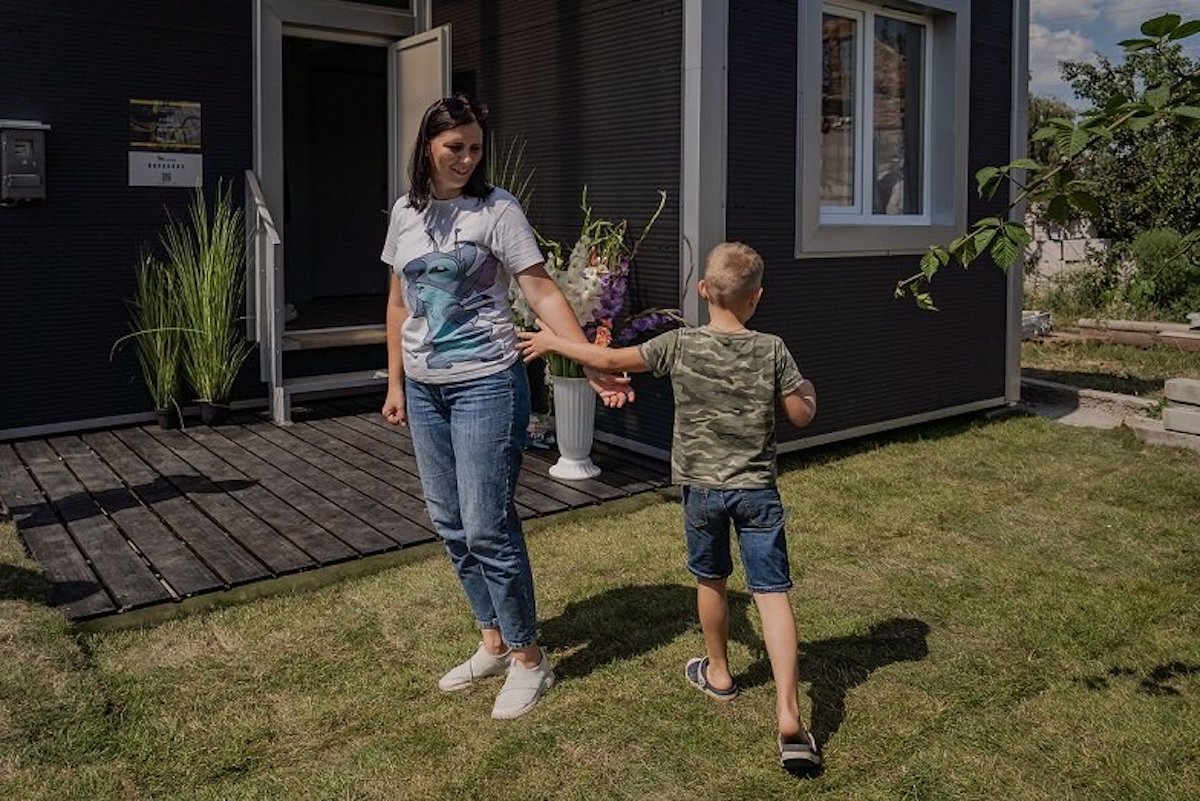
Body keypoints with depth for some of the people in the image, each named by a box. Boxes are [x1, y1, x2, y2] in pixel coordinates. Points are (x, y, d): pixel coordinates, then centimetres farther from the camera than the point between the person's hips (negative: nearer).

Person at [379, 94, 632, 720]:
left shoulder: (496, 209, -7)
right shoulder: (406, 212, 10)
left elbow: (543, 294, -12)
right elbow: (399, 304, 16)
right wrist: (396, 384, 14)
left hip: (485, 384, -6)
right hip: (424, 388, 6)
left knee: (487, 527, -6)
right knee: (450, 524, 12)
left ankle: (528, 659, 12)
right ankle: (493, 643, 28)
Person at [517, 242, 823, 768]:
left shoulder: (680, 345, -8)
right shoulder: (772, 351, -6)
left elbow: (609, 360, -3)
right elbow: (802, 415, 0)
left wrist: (553, 342, 11)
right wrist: (807, 391, 23)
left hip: (701, 486, 1)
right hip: (757, 489, 0)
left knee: (710, 580, 21)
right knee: (772, 593, -1)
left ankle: (718, 673, 41)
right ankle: (788, 716, -9)